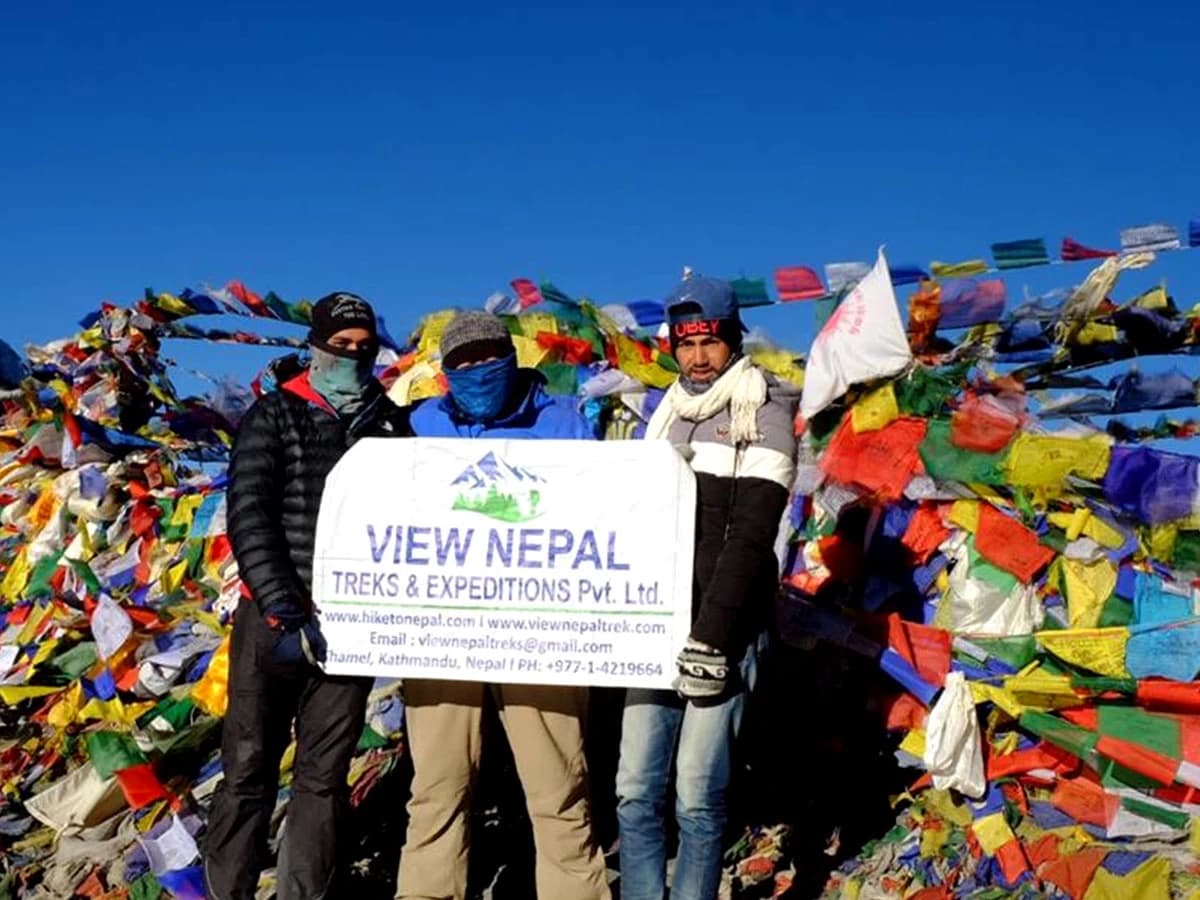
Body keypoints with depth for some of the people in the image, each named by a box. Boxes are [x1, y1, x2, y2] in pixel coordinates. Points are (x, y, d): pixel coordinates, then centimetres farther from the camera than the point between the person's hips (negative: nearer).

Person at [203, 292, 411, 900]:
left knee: (324, 777, 5)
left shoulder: (392, 425, 10)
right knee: (249, 770, 2)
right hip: (272, 620, -2)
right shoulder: (274, 417, 2)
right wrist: (286, 613, -15)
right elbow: (248, 518, -6)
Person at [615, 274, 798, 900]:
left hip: (721, 630, -6)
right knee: (635, 791, 4)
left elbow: (749, 536, -11)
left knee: (697, 797, -4)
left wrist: (713, 634, -18)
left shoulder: (763, 414, -2)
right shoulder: (664, 415, 17)